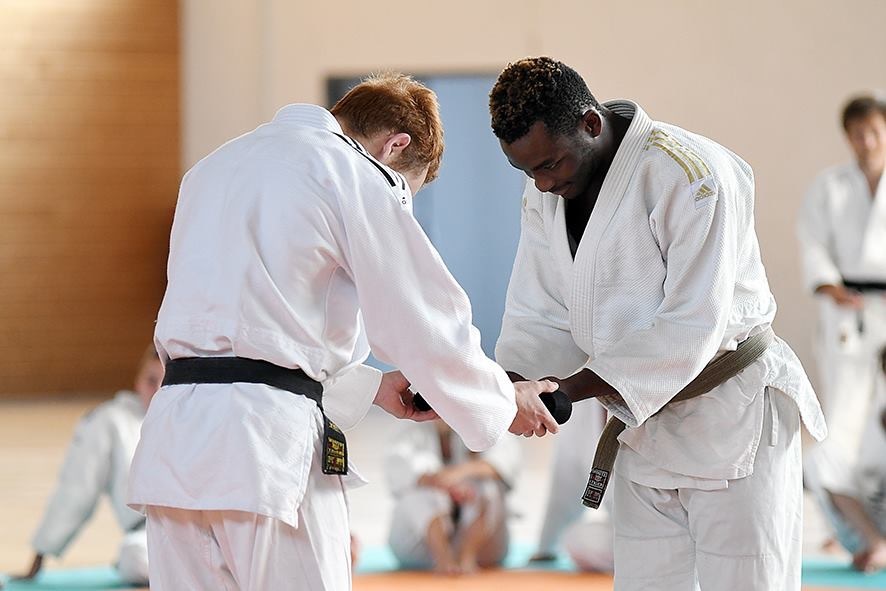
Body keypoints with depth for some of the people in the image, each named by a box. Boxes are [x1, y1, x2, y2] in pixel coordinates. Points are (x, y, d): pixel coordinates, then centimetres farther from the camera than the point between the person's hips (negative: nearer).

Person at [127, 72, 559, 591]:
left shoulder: (217, 167, 23)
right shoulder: (359, 179, -2)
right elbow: (428, 324, 0)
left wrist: (370, 386, 28)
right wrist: (506, 402, 17)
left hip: (172, 438, 7)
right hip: (269, 443, -7)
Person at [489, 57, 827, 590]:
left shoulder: (692, 175, -23)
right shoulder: (546, 195, 1)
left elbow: (691, 327, -27)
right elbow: (540, 317, 2)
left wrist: (569, 388, -29)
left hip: (733, 418, -7)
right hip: (644, 433, 7)